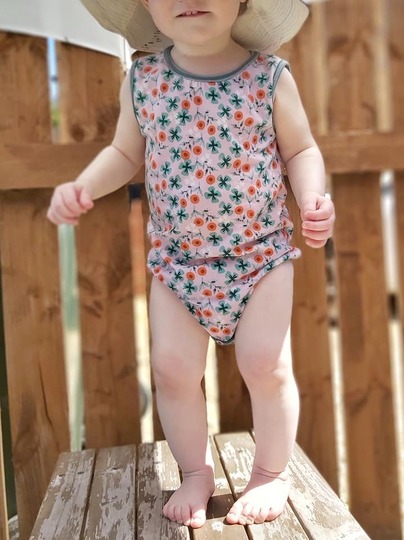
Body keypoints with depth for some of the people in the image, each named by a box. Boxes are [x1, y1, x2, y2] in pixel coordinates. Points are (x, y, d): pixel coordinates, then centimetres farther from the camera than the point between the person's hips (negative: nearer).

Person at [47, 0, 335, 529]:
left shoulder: (270, 76, -7)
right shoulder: (141, 82, -2)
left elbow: (301, 149, 2)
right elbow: (126, 153, 11)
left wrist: (313, 197, -17)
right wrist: (83, 186, -5)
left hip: (262, 252, -1)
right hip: (176, 259, 2)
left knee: (266, 364, -4)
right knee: (172, 366, 1)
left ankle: (272, 473, 23)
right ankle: (197, 473, 27)